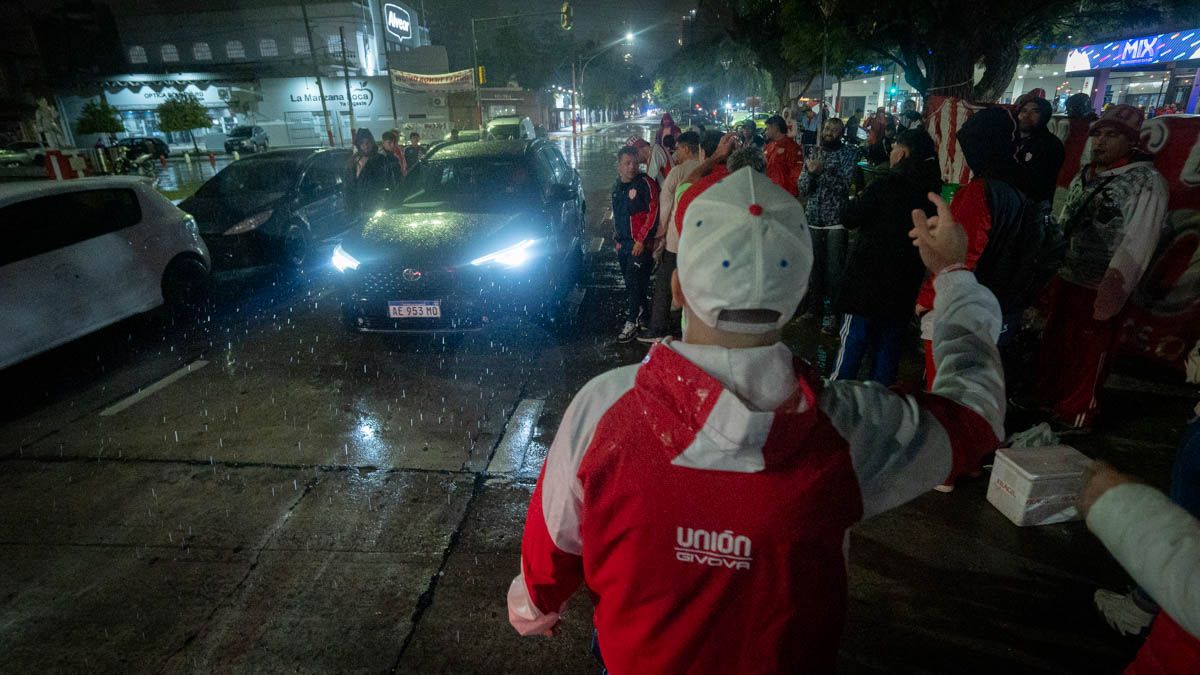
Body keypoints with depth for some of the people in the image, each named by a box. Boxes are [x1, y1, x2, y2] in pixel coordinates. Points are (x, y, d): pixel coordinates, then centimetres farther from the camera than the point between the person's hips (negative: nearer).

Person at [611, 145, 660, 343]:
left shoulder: (645, 183, -12)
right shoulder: (617, 186, 12)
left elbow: (653, 212, -16)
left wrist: (641, 240, -18)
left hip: (640, 243, -7)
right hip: (624, 244, 7)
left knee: (635, 283, -6)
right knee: (630, 282, 14)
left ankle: (632, 322, 3)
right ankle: (642, 311, 32)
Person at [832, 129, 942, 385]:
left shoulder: (887, 184, -15)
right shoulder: (931, 189, 5)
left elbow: (849, 220, -12)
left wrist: (857, 200, 9)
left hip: (869, 277, -6)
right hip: (904, 282, 6)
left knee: (854, 338, 1)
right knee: (890, 341, 13)